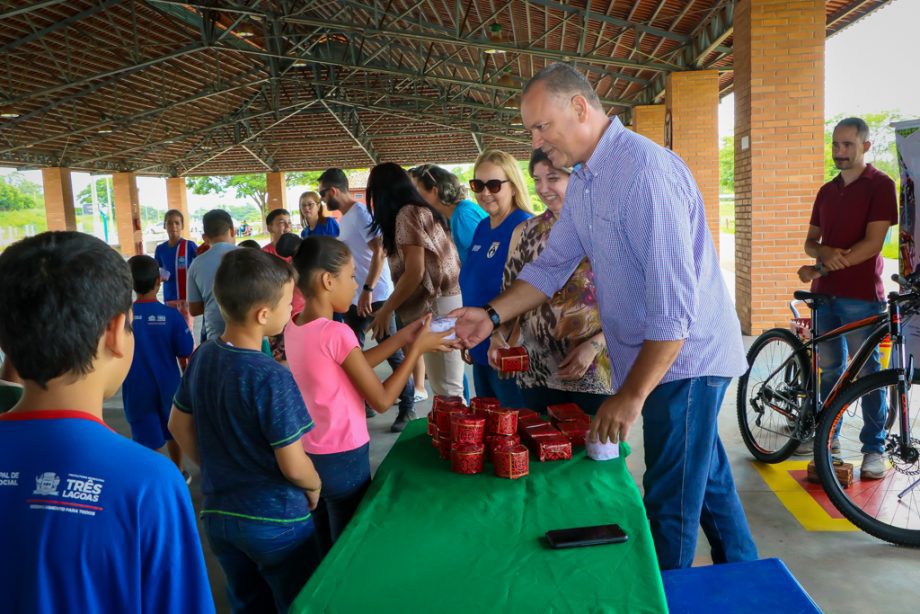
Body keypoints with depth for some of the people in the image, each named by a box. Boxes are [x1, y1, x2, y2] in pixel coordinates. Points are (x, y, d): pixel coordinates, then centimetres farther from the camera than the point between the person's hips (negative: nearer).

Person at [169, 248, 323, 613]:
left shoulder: (202, 357, -4)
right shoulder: (272, 378, -26)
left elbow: (179, 426, 9)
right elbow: (292, 466, -21)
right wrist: (315, 488, -1)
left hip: (218, 513, 7)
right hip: (274, 520, -7)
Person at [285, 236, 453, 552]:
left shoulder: (293, 328, 0)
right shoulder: (336, 333, -24)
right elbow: (382, 400, -17)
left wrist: (401, 338, 7)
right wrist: (417, 348, -9)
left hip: (308, 455, 8)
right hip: (343, 459, -8)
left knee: (326, 550, 23)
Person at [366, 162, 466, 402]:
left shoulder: (406, 214, -9)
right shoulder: (421, 210, 20)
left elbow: (415, 272, -16)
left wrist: (385, 310, -6)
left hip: (437, 306, -10)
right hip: (445, 300, 10)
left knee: (446, 390, -8)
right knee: (446, 387, 11)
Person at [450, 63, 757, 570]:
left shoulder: (645, 170, -24)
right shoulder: (583, 182, 7)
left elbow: (674, 303, -27)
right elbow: (552, 265, 14)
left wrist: (631, 395, -23)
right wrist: (491, 315, 2)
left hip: (681, 358, -9)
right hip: (657, 357, 9)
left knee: (670, 505, 3)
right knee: (706, 477, 23)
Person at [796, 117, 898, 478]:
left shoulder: (880, 185, -5)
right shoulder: (827, 191, 14)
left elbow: (872, 243, -14)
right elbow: (810, 241, 14)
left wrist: (819, 269, -18)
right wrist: (824, 252, -11)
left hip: (861, 296, -6)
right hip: (825, 293, 6)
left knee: (867, 372, 1)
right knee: (828, 367, 14)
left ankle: (874, 447, 10)